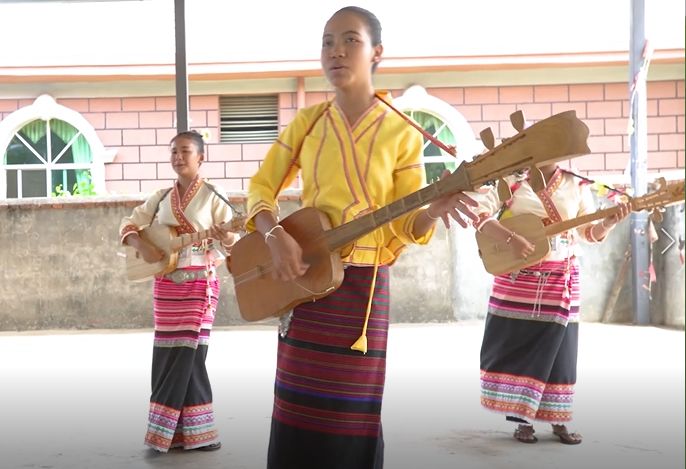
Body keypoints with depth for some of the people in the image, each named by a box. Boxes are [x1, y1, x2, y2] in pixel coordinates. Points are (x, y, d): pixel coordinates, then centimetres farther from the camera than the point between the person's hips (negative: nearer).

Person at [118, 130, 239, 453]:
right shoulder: (161, 198, 10)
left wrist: (226, 237, -29)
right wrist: (143, 246, -6)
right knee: (176, 357, 5)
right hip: (165, 284, 5)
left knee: (186, 356, -4)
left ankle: (169, 429, 6)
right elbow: (128, 225, 13)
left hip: (199, 283, -4)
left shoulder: (212, 197, -3)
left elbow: (234, 242, -6)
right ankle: (190, 430, 13)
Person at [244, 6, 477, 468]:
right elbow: (260, 189, 5)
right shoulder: (306, 122, 5)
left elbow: (406, 225, -2)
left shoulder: (401, 134, -3)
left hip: (363, 286, -2)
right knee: (298, 411, 7)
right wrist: (276, 235, -14)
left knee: (351, 416, 2)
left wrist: (433, 210, -24)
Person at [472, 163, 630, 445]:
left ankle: (558, 421, 16)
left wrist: (609, 223, -12)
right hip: (518, 280, -2)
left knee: (556, 352, 4)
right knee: (517, 349, 2)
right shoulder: (511, 182, -2)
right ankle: (523, 420, 13)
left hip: (560, 282, 2)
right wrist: (511, 239, -23)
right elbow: (478, 212, -12)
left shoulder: (576, 186, 6)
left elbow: (589, 233, 9)